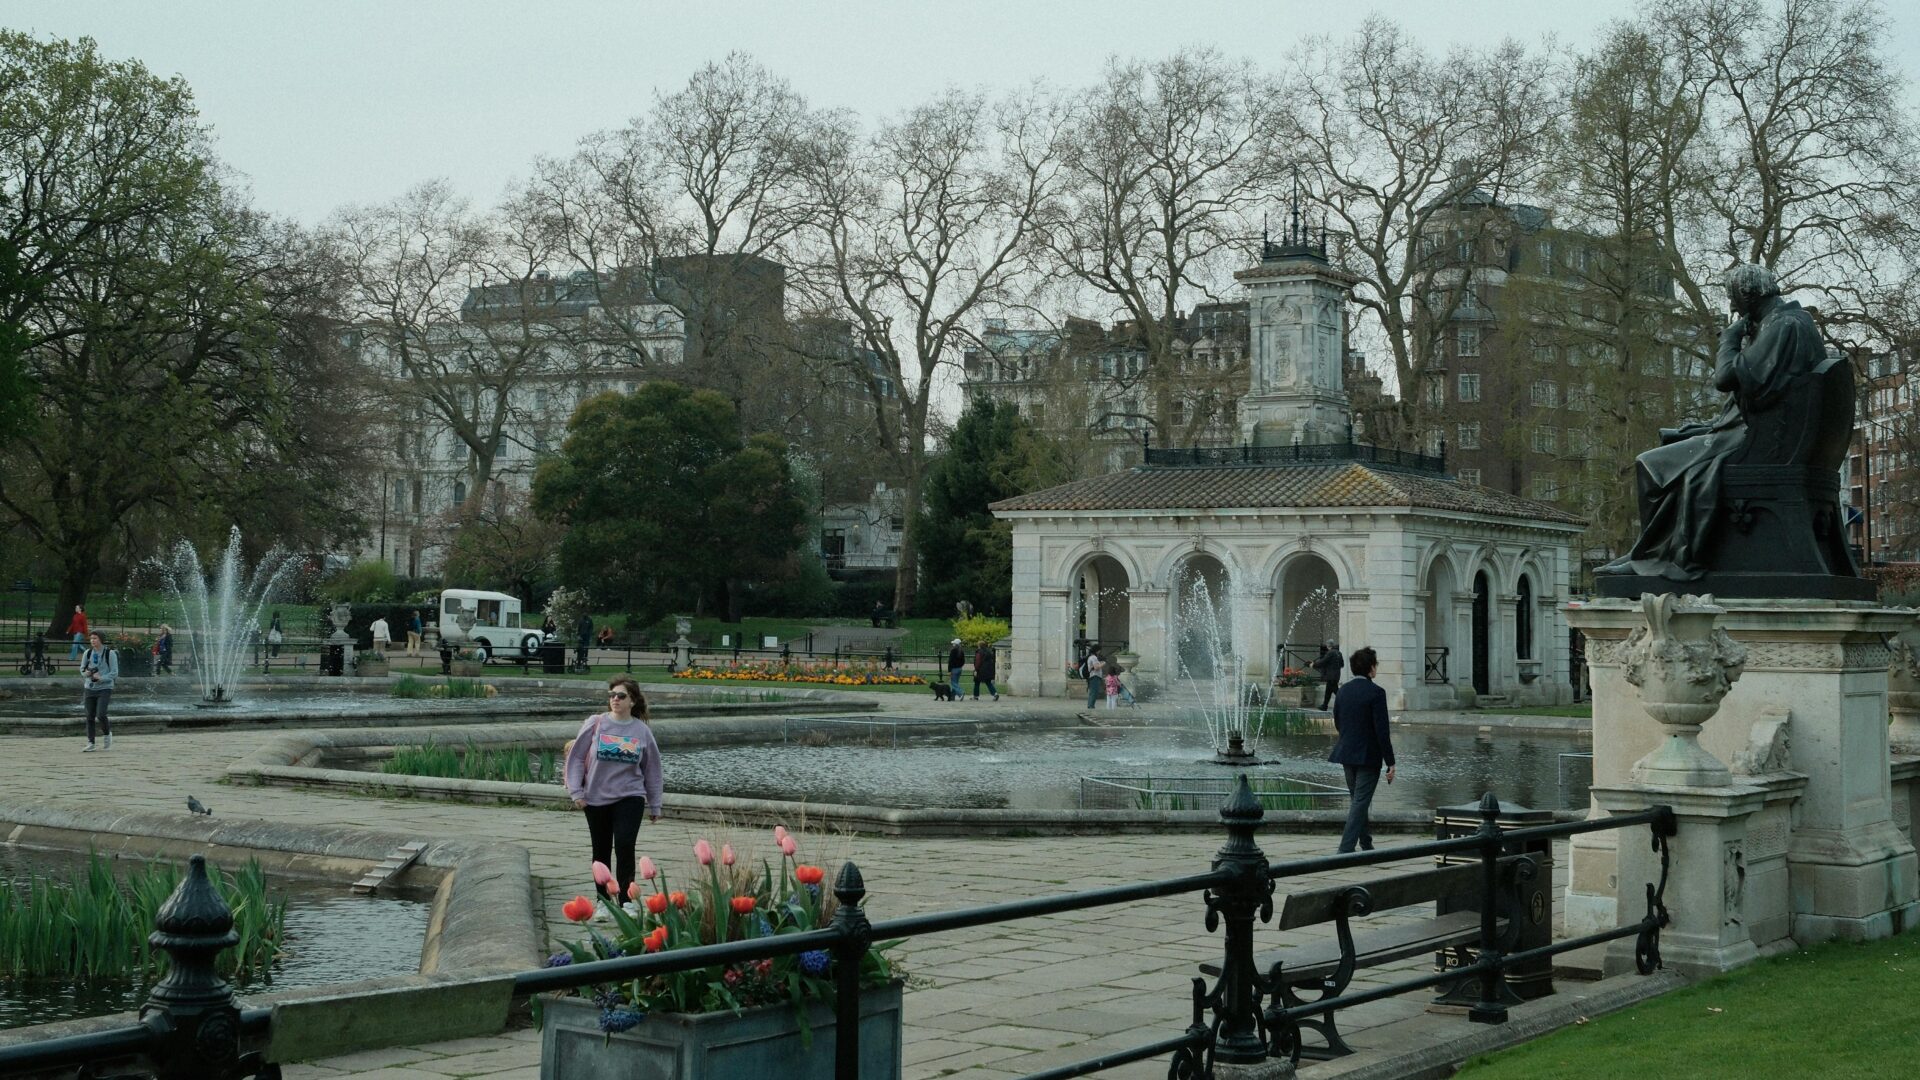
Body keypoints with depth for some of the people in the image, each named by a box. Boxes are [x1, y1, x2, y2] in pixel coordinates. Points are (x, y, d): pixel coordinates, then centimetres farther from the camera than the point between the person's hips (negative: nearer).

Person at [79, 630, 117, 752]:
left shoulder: (110, 654, -6)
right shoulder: (88, 653, 6)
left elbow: (114, 673, -7)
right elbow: (82, 669, 16)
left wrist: (101, 678, -20)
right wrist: (86, 673, -7)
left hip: (105, 688, -4)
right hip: (90, 688, 4)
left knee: (100, 714, -16)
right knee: (90, 716, 2)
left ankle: (107, 734, 12)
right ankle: (90, 744, 8)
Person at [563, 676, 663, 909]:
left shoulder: (642, 731, -1)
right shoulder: (595, 724, -5)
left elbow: (651, 769, 7)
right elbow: (577, 757, -1)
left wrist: (654, 806, 10)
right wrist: (577, 792, -6)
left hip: (630, 799, -1)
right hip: (596, 799, 1)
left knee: (624, 847, -15)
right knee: (601, 852, 11)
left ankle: (625, 901, -5)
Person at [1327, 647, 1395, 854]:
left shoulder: (1343, 691, 4)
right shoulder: (1375, 692, -16)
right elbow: (1382, 730, -17)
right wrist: (1390, 762, -12)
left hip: (1347, 753, 7)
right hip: (1368, 756, -6)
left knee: (1357, 801, 19)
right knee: (1360, 803, -4)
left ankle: (1366, 845, 30)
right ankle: (1346, 849, -10)